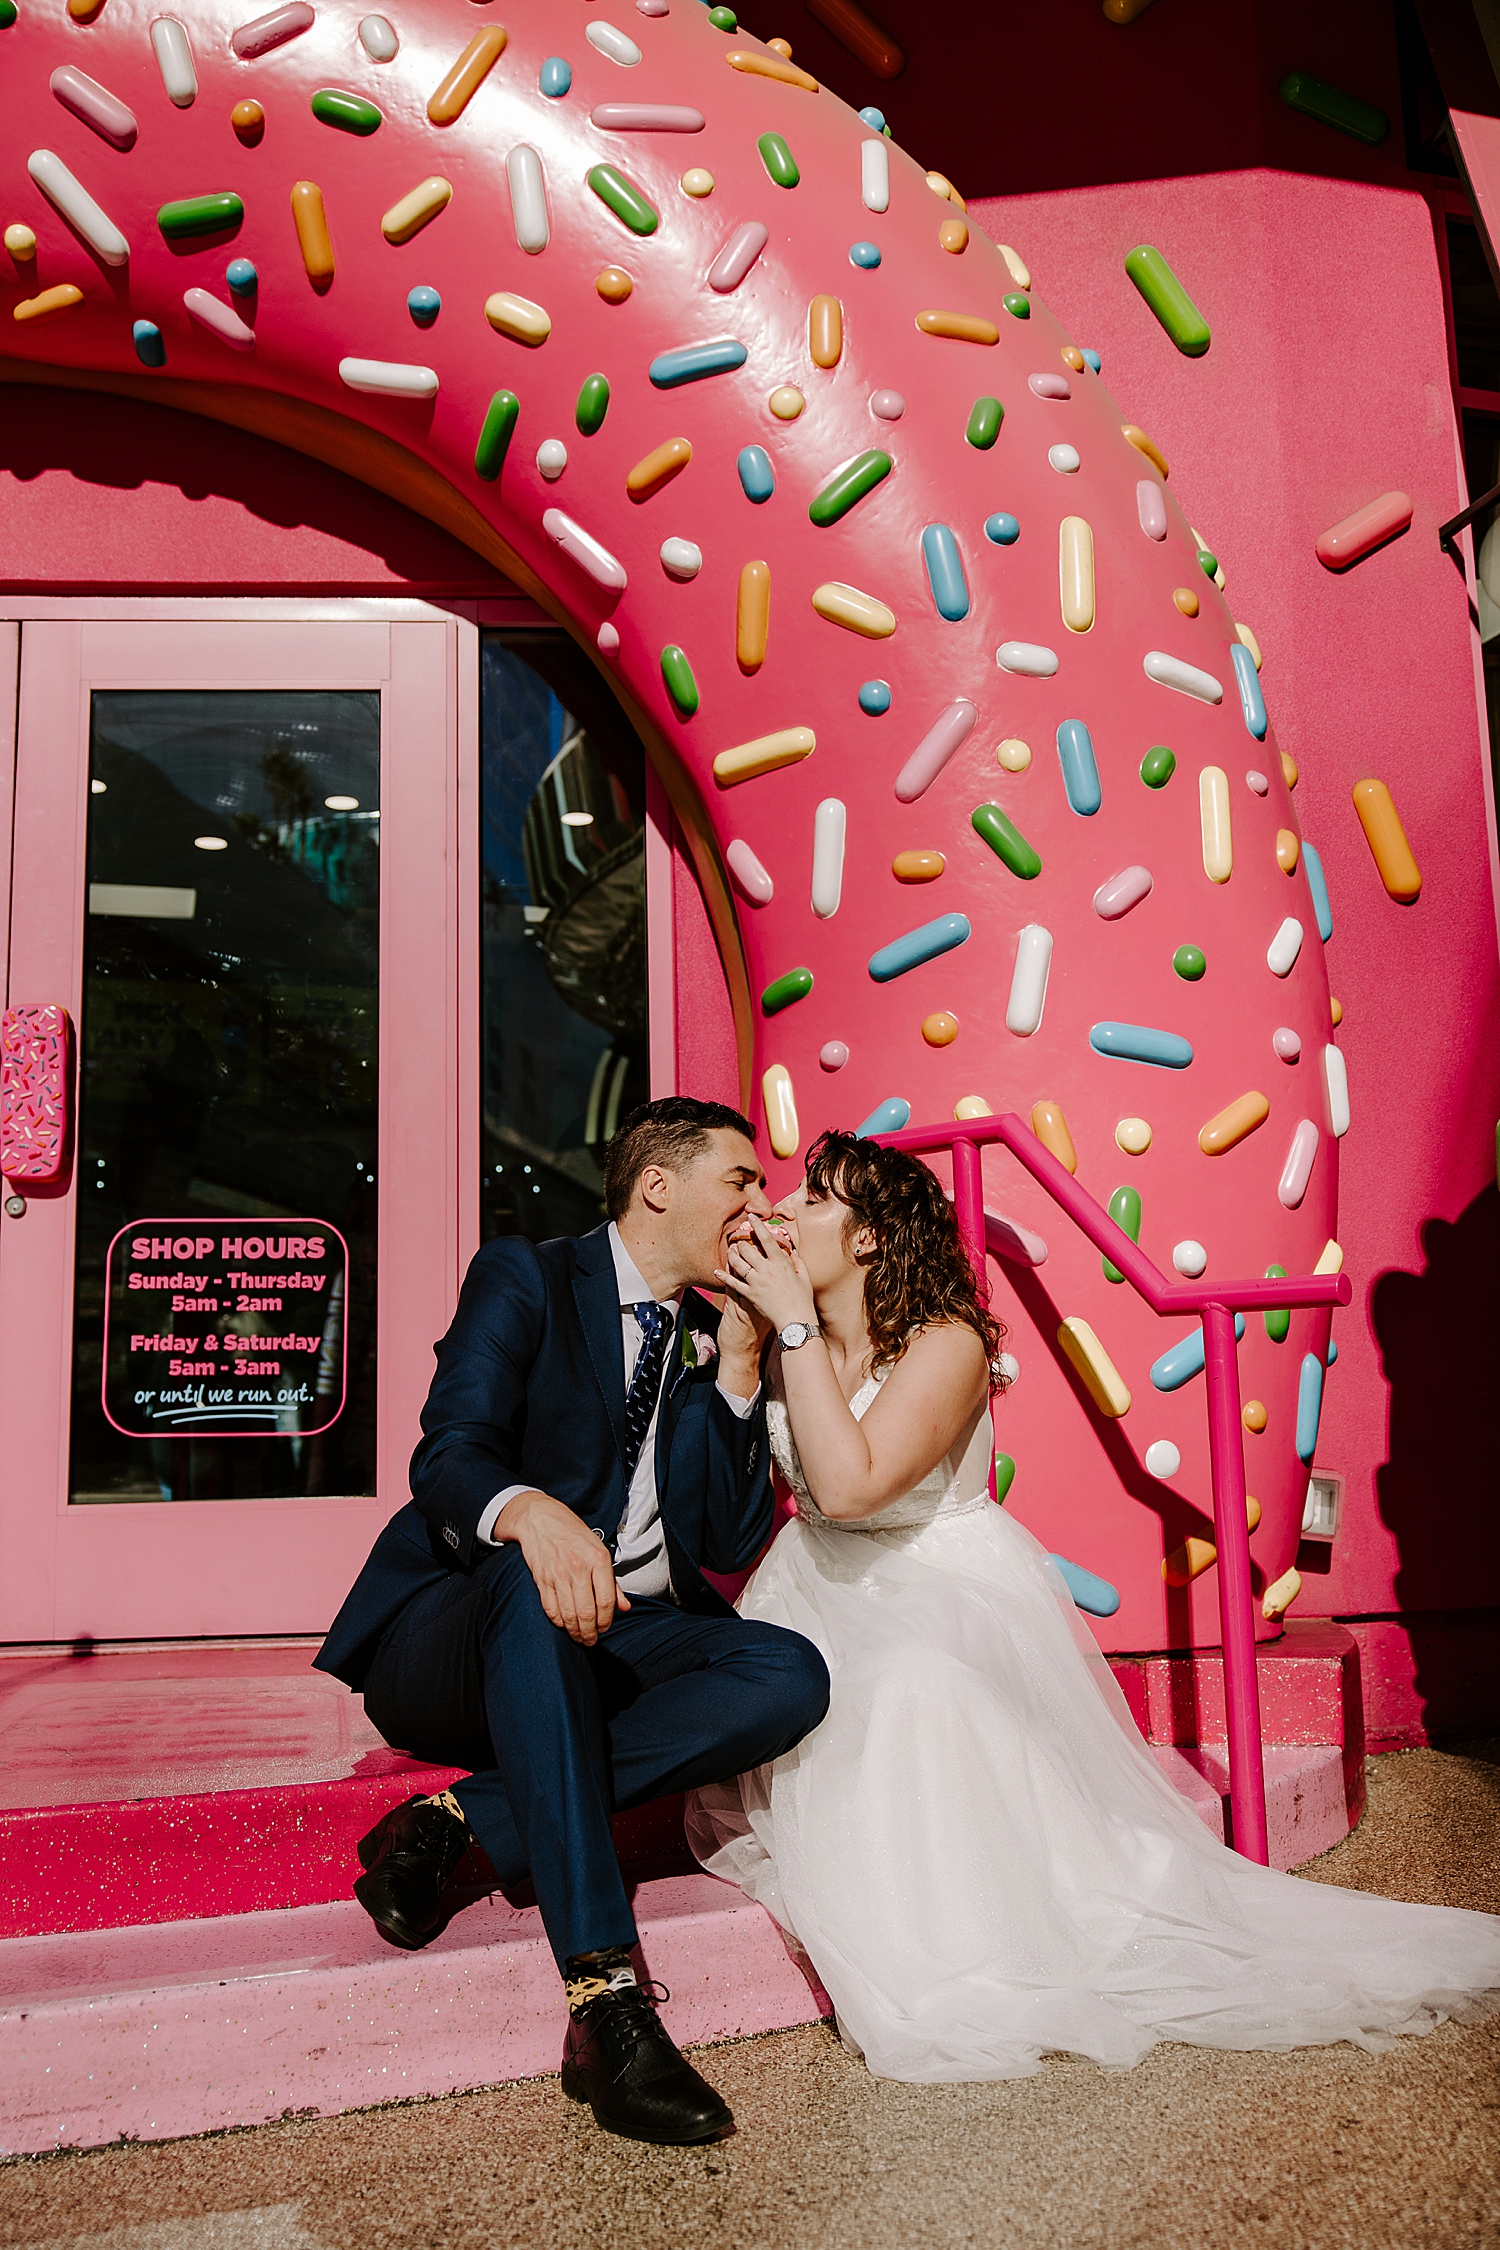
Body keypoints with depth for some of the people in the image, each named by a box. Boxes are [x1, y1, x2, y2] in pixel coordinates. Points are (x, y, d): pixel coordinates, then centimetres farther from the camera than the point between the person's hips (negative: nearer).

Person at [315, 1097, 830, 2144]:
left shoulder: (715, 1340, 13)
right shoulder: (524, 1279, -1)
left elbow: (735, 1542, 5)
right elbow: (449, 1455, -16)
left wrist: (738, 1362, -5)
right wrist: (530, 1512, -40)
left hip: (620, 1655, 5)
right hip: (453, 1647, -4)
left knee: (791, 1674, -23)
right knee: (535, 1578, -39)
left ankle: (466, 1817, -21)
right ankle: (607, 1997, -39)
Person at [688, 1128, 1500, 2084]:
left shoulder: (945, 1343, -21)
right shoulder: (789, 1343, -1)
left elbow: (849, 1484, -34)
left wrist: (797, 1322, -31)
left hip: (952, 1589, -6)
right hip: (822, 1590, 6)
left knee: (915, 1687, -34)